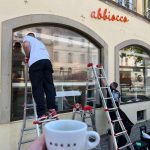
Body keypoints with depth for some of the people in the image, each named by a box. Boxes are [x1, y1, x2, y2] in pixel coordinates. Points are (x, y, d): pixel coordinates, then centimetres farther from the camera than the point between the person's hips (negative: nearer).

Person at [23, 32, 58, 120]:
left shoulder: (27, 37, 25)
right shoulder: (40, 42, 41)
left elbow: (26, 45, 0)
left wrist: (27, 57, 13)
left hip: (35, 62, -5)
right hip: (47, 61, 5)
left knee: (37, 88, -6)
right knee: (49, 85, 3)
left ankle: (42, 114, -12)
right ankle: (52, 110, -6)